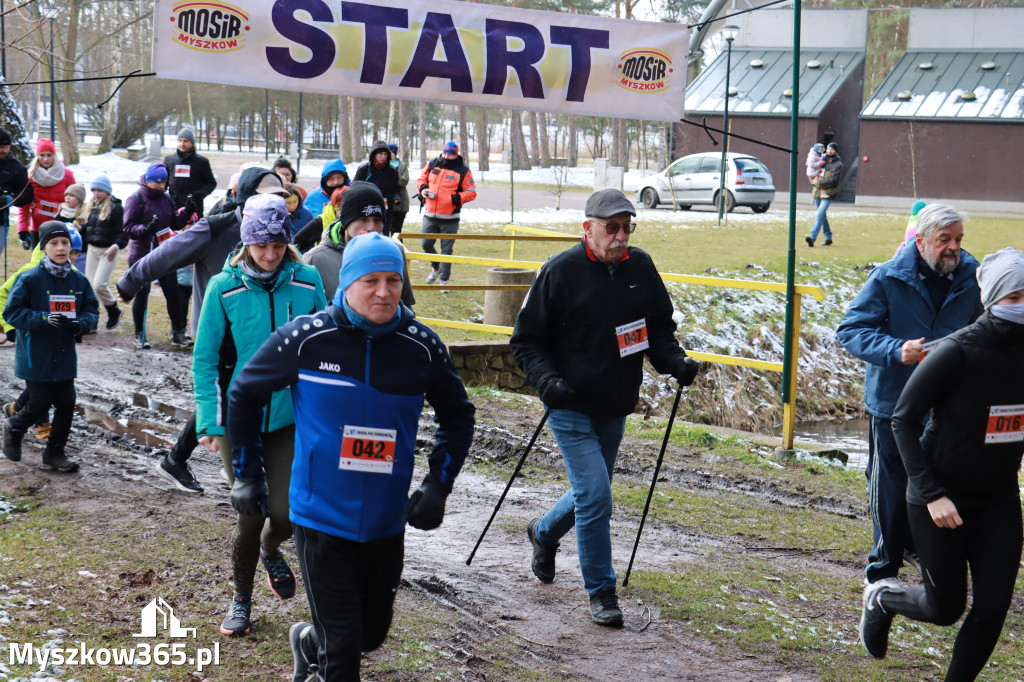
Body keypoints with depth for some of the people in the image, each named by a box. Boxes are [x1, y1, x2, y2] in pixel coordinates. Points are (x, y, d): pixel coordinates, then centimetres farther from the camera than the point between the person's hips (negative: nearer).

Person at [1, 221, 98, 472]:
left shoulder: (79, 280, 2)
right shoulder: (29, 278, -11)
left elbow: (91, 310, 10)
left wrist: (81, 323, -13)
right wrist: (43, 319, -23)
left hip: (64, 355, 4)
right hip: (36, 356, -4)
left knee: (66, 404, 5)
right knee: (39, 404, -1)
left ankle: (55, 453, 20)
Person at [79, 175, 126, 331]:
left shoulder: (115, 207, -9)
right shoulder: (90, 207, 11)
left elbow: (123, 231, -13)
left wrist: (116, 246, -28)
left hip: (108, 251, -7)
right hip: (92, 249, 7)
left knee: (99, 284, -14)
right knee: (90, 285, 7)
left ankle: (114, 311, 9)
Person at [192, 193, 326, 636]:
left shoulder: (307, 282, -3)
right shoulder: (224, 288, -7)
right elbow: (204, 359, -2)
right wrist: (210, 422, -8)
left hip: (291, 417, 1)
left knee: (288, 511, -6)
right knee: (251, 513, 3)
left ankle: (271, 550, 32)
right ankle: (241, 599, 27)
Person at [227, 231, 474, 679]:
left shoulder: (421, 346, -6)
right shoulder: (306, 339, -12)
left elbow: (457, 416, 10)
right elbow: (245, 393, 4)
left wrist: (438, 485, -1)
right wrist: (246, 475, 5)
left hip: (386, 522, 4)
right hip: (322, 519, -4)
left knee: (372, 633, 21)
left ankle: (308, 642, 51)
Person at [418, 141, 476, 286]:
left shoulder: (463, 171, -2)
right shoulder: (432, 165, 7)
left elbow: (471, 192, -2)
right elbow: (421, 179, 20)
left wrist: (458, 198, -19)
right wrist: (422, 189, -2)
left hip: (450, 219, -3)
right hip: (430, 216, 3)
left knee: (447, 249, 1)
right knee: (426, 244, 7)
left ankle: (444, 280, 10)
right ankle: (436, 268, 34)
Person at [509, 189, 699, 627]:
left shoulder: (641, 267, 2)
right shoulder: (560, 272, -11)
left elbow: (658, 328, 13)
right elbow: (526, 340, -7)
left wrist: (674, 361, -6)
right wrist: (547, 379, -23)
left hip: (615, 409, 6)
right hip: (570, 409, -5)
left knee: (592, 495, 18)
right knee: (594, 495, -12)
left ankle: (544, 533, 48)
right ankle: (601, 592, 4)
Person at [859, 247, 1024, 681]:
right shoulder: (957, 352, -21)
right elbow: (903, 419, -14)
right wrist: (931, 494, -18)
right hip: (942, 496, -4)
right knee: (946, 608, 6)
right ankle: (882, 599, 37)